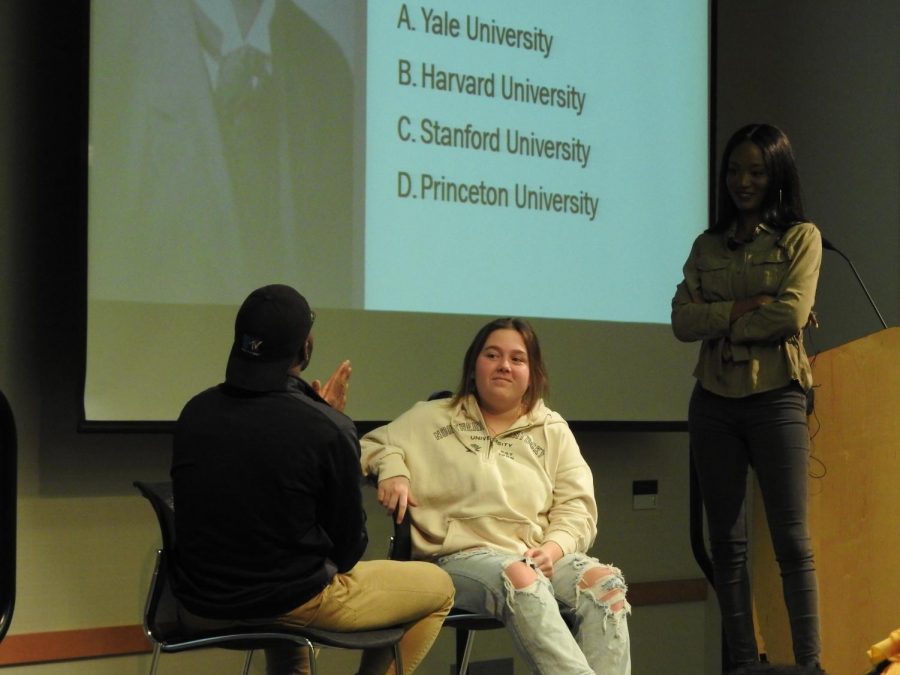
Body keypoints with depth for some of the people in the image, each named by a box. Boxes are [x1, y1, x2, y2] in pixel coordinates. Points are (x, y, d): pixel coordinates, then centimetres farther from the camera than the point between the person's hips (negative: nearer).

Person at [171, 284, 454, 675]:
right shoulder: (328, 429, -20)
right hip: (288, 605, -6)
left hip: (198, 606, 6)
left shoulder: (195, 412, -4)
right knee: (437, 588, 15)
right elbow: (348, 544, -9)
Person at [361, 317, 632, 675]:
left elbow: (576, 507, 13)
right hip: (462, 557, -3)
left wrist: (553, 547, -9)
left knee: (606, 582, -30)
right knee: (520, 579, -39)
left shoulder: (553, 430, 21)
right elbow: (373, 445, 20)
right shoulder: (432, 419, 18)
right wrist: (391, 469, -4)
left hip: (541, 556, 3)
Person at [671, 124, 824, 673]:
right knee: (727, 544, 4)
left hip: (775, 399, -4)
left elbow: (792, 315, -12)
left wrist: (720, 321, -5)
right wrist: (745, 307, -12)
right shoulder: (709, 245, 12)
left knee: (792, 541, -5)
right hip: (714, 402, 4)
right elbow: (683, 321, -1)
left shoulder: (801, 237, 2)